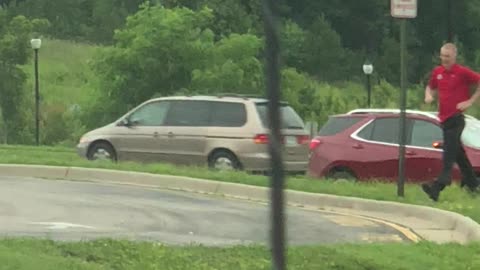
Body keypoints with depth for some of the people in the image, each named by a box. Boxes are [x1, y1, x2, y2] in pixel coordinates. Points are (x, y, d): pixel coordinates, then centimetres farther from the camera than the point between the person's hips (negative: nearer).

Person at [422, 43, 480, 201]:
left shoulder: (462, 72, -10)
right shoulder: (437, 72, 9)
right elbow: (431, 87, 24)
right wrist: (429, 96, 2)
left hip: (456, 118, -7)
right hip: (444, 118, 7)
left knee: (449, 154, -15)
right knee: (458, 152, 17)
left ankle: (437, 188, -25)